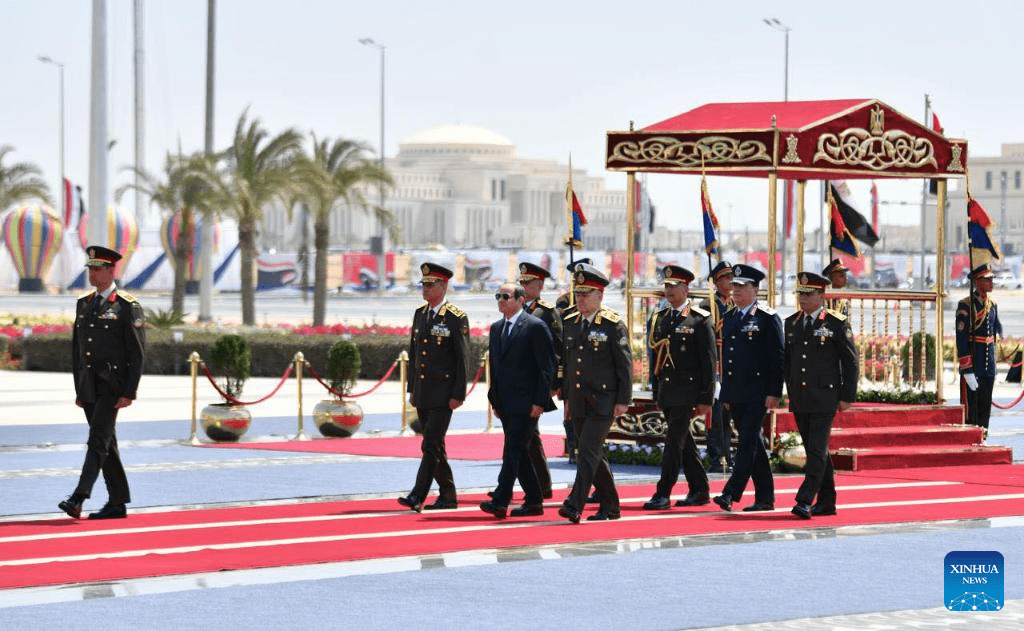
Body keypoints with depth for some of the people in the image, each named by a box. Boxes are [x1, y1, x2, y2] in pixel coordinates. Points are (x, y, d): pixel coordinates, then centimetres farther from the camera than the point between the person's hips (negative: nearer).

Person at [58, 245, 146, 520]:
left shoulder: (128, 306, -7)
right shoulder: (84, 304, 13)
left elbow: (137, 353, -10)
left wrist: (129, 393, -16)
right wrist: (78, 390, 13)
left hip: (113, 387, -7)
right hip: (89, 388, 7)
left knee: (98, 441, -14)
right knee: (106, 444, 9)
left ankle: (78, 498, -23)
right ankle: (117, 503, 15)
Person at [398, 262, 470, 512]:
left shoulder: (457, 318, -9)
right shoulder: (420, 314, 12)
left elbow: (463, 359, -10)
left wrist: (458, 395, -14)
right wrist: (412, 389, 14)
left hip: (443, 393, -7)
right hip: (422, 393, 7)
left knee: (431, 444, -12)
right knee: (435, 445, 11)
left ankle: (417, 496, -16)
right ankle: (448, 496, 18)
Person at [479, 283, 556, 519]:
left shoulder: (536, 327, -8)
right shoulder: (497, 328, 15)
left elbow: (546, 367, -10)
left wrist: (539, 402, -15)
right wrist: (494, 400, 14)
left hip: (526, 403, -8)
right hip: (505, 403, 8)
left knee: (513, 450, -13)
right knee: (518, 452, 10)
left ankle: (500, 502, -18)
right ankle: (534, 501, 18)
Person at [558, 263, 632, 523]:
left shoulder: (613, 324, -7)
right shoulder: (569, 324, 11)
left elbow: (625, 364, -7)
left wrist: (623, 401, -10)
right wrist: (566, 396, 15)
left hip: (602, 402, -7)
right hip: (578, 403, 7)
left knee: (588, 452, -14)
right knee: (593, 455, 11)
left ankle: (575, 505, -19)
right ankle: (610, 506, 21)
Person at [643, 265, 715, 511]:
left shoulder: (700, 320, -6)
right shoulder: (660, 319, 13)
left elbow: (709, 361, -8)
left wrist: (706, 399, -11)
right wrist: (656, 393, 15)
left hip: (686, 392, -7)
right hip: (666, 393, 7)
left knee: (674, 441, -11)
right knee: (684, 443, 12)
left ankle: (663, 494, -13)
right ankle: (699, 491, 21)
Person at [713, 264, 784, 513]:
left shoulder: (767, 318, -5)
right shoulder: (729, 318, 15)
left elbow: (777, 358, -8)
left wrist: (774, 392, -14)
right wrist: (726, 394, 17)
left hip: (757, 393, -7)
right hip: (736, 394, 7)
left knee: (747, 442, -12)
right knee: (753, 445, 10)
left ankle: (731, 493, -17)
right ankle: (765, 497, 15)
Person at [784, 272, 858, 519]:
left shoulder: (836, 323, -4)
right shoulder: (792, 323, 11)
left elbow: (851, 361, -3)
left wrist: (847, 397, -7)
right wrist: (791, 392, 15)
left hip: (824, 399, -6)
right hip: (799, 401, 6)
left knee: (817, 450, -11)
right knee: (814, 451, 10)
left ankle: (805, 501, -17)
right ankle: (826, 501, 17)